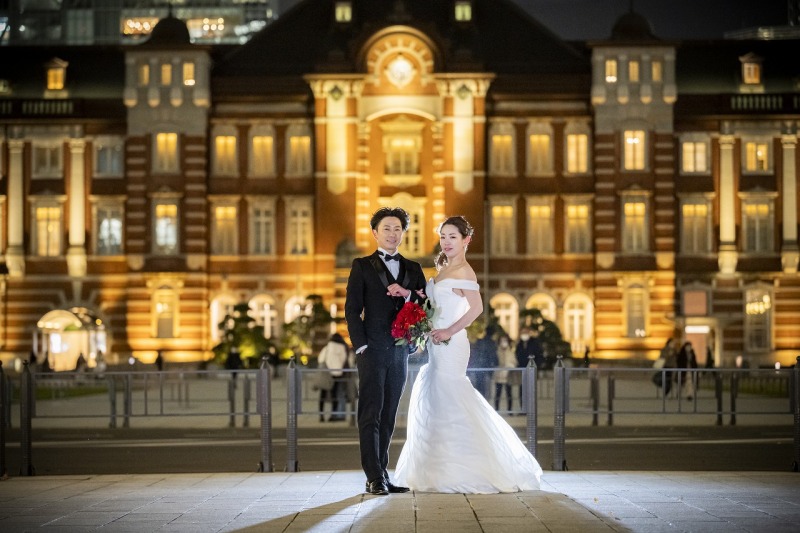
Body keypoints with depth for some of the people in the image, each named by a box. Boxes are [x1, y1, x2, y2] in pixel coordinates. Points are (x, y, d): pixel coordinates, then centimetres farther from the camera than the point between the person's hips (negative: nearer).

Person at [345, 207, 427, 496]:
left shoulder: (413, 269, 16)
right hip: (372, 352, -4)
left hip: (400, 353, 4)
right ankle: (375, 478, -9)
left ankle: (382, 474, 11)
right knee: (371, 415, -7)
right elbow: (352, 310, -1)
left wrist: (408, 294, -9)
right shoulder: (362, 266, 5)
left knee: (388, 417, 7)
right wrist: (361, 347, -11)